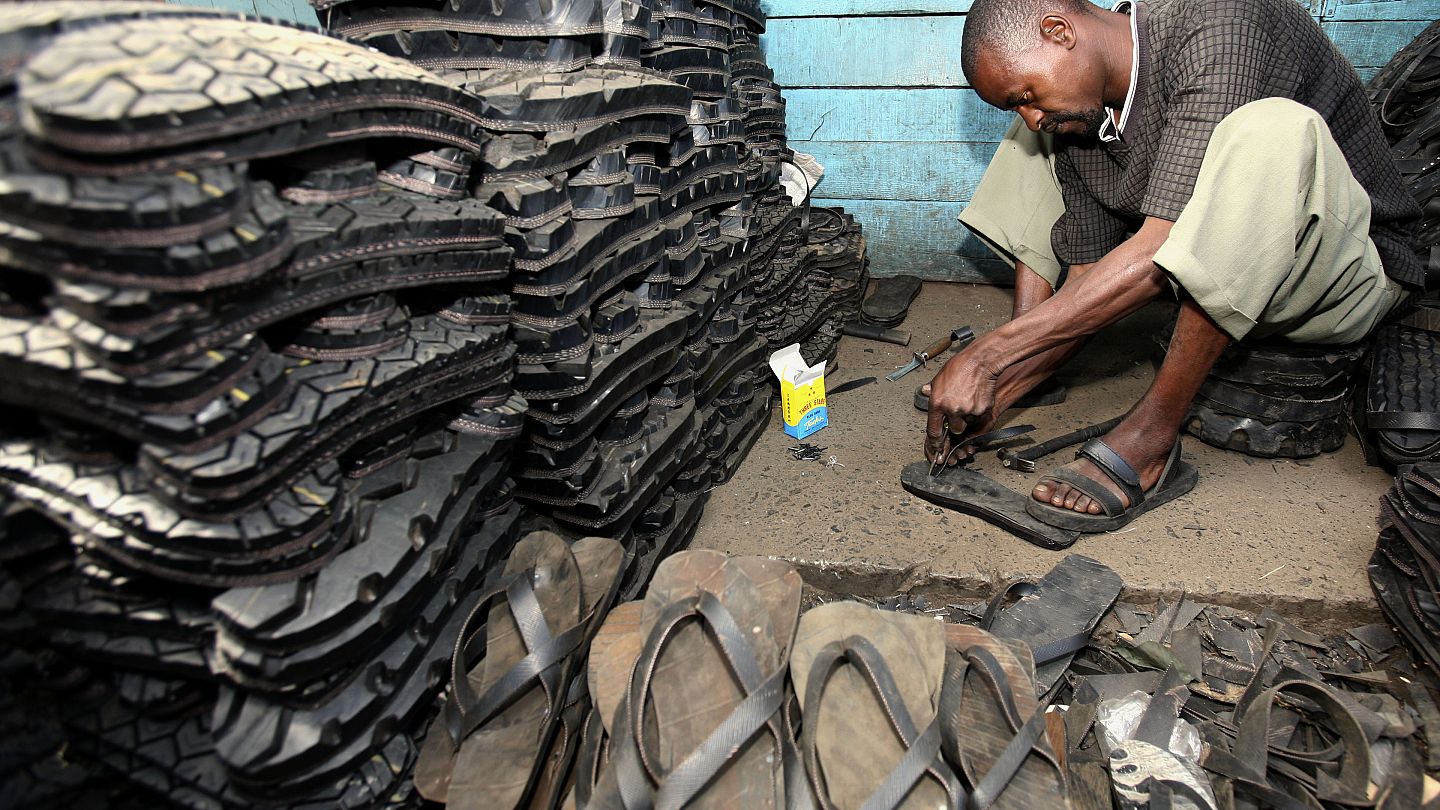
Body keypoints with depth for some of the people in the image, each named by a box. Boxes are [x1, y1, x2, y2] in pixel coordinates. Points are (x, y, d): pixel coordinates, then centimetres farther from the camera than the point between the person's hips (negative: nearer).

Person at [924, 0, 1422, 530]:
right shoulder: (1067, 117, -5)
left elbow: (1161, 251, -36)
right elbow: (1087, 282, -3)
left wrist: (988, 356, -36)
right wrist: (996, 392, -15)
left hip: (1352, 275, -6)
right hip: (1214, 273, 6)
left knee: (1273, 129, -39)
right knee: (1032, 149, 3)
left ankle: (1152, 435, -31)